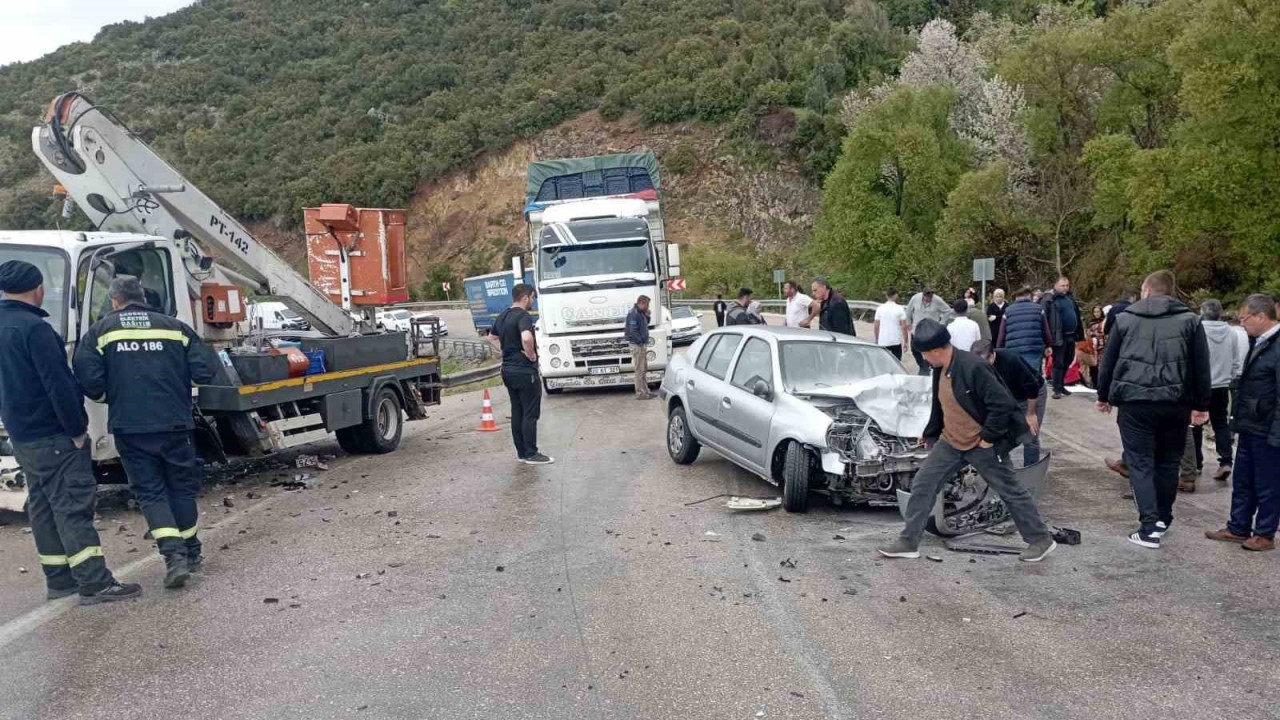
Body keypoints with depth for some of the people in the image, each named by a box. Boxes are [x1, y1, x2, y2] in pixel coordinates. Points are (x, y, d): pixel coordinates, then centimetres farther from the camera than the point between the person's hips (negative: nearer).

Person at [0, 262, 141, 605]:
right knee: (73, 505, -9)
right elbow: (57, 385, -21)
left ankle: (59, 579, 20)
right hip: (53, 435, -9)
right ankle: (95, 582, -9)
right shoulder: (34, 328, -18)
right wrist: (77, 429, -14)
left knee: (43, 505, 13)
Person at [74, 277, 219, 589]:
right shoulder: (174, 327, 5)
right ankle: (191, 551, 25)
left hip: (130, 427, -1)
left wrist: (108, 396, 13)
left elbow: (89, 382, -8)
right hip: (173, 423, 1)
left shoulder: (99, 332, 2)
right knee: (181, 485, 15)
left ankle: (174, 554, -11)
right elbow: (206, 370, -1)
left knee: (149, 490, 5)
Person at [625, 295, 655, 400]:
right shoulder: (633, 314, -17)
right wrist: (640, 343, -20)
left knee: (644, 369, 14)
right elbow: (632, 331, -21)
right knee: (640, 370, -6)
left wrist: (647, 316, 6)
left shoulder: (641, 313, 14)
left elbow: (644, 326, 22)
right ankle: (640, 393, -2)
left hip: (642, 345, 10)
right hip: (637, 345, -10)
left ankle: (645, 391, 21)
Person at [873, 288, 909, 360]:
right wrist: (905, 341, 0)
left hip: (883, 342, 2)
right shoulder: (900, 309, -7)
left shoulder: (880, 309, 0)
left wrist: (877, 339, 15)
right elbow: (904, 327, -8)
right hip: (896, 342, -2)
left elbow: (876, 326, 3)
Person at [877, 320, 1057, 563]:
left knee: (1011, 492, 7)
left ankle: (1041, 539, 26)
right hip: (950, 442, 8)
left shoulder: (973, 367, -25)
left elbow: (1002, 404, -25)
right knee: (922, 484, 3)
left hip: (981, 445, -8)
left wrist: (988, 438, -19)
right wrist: (931, 434, 18)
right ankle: (908, 542, 11)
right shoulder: (940, 370, 2)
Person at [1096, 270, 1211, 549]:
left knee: (1141, 463, 2)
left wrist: (1103, 396, 19)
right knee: (1168, 462, 17)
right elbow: (1202, 367, 6)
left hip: (1134, 401, -1)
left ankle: (1149, 527, -6)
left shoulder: (1125, 319, 6)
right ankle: (1162, 519, 25)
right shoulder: (1190, 320, 7)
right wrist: (1200, 405, 12)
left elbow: (1108, 362, 9)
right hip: (1174, 402, 2)